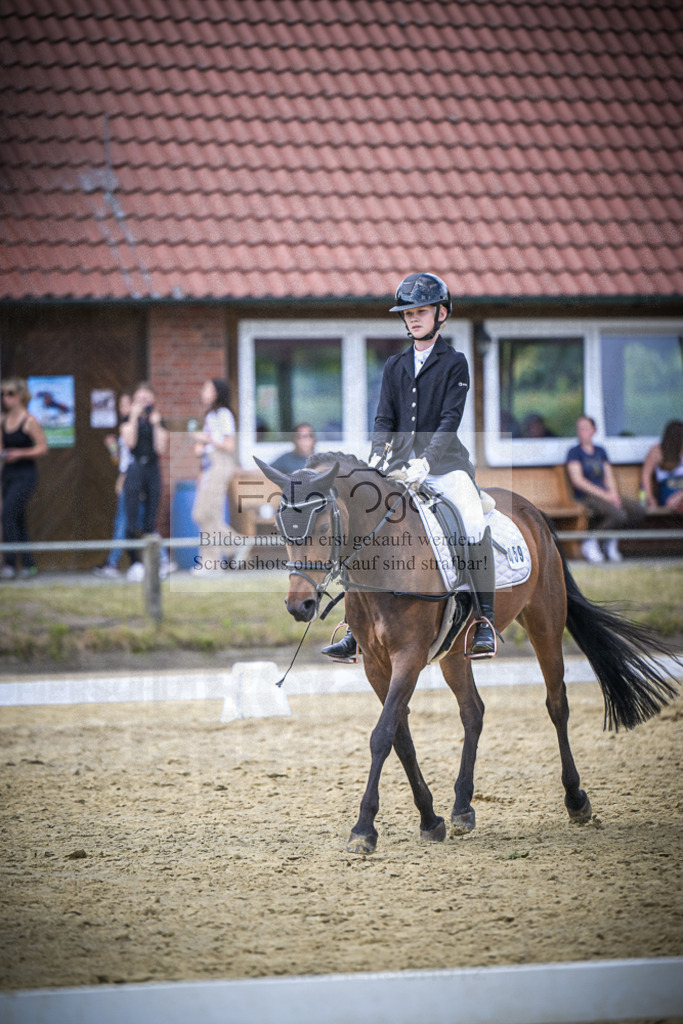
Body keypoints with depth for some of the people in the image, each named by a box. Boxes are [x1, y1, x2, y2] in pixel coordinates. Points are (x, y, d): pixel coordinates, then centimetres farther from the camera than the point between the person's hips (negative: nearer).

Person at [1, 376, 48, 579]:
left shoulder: (29, 421, -10)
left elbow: (43, 448, -10)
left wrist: (20, 453, -19)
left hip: (25, 475, -7)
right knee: (18, 519, 9)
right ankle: (28, 564, 16)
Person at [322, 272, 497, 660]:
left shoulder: (455, 363, 1)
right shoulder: (395, 366, 15)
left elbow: (450, 420, -9)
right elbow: (385, 419, 10)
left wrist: (426, 461, -23)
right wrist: (378, 455, -10)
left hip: (445, 462, -5)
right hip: (401, 464, 5)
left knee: (475, 524, -29)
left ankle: (485, 623, -25)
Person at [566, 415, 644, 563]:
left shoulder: (600, 451, 19)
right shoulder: (574, 452, 0)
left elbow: (609, 477, 16)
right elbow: (577, 480, -9)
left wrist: (614, 494, -6)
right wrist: (604, 494, -14)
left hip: (605, 495, 6)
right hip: (586, 497, -6)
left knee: (638, 511, -18)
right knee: (619, 515, -33)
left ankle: (611, 541, 0)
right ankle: (590, 543, -13)